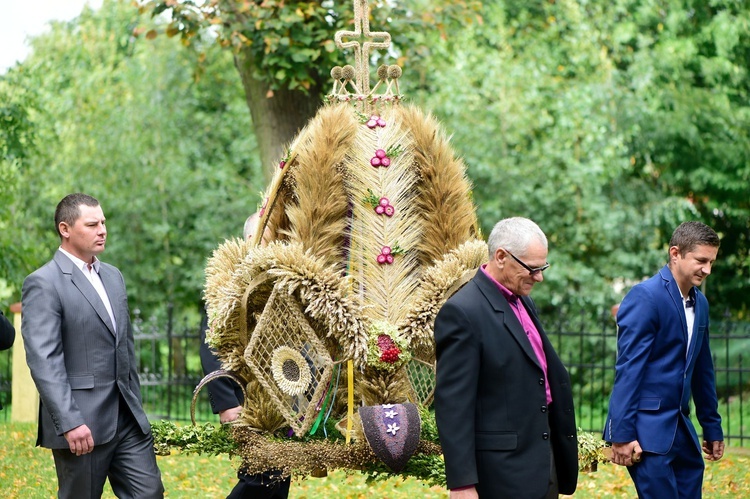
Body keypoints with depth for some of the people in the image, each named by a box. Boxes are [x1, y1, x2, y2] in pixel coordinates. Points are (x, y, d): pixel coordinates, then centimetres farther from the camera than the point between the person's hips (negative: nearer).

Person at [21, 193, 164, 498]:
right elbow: (43, 360, -18)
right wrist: (69, 423, -24)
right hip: (82, 423, -7)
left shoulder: (113, 276, 15)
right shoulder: (43, 284, -10)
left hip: (128, 417, 7)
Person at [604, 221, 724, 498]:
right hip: (647, 428, -8)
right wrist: (623, 434, -19)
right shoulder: (645, 297, -12)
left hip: (681, 429, 8)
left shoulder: (700, 303, 14)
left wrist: (712, 427, 22)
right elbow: (628, 368, -16)